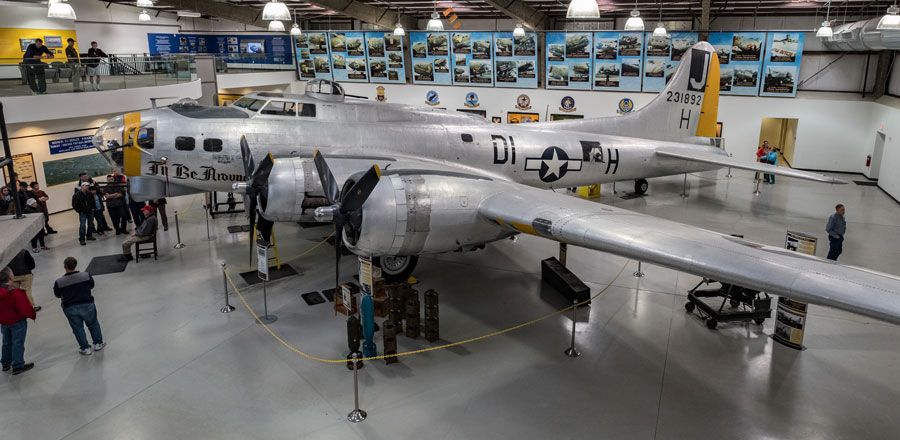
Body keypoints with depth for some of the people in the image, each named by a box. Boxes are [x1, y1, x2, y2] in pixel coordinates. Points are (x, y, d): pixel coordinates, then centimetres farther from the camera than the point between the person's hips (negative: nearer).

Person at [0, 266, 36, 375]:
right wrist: (33, 315, -8)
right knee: (18, 343, 3)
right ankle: (18, 366, 8)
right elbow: (25, 308, -25)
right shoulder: (16, 292, -27)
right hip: (17, 322, -7)